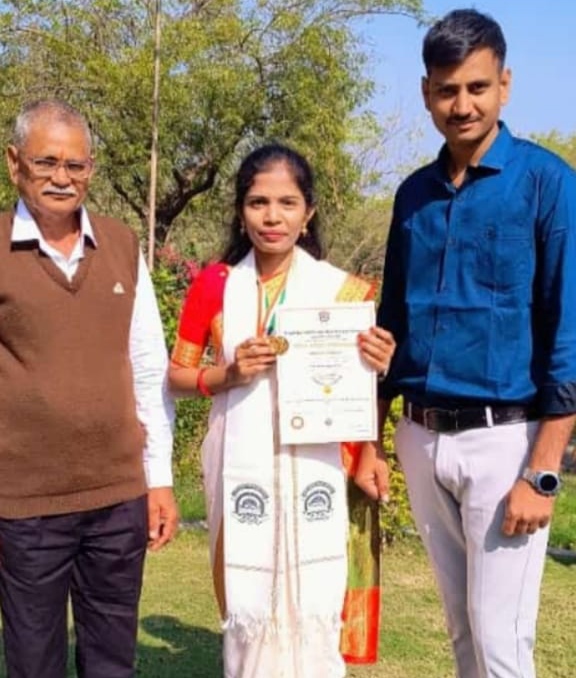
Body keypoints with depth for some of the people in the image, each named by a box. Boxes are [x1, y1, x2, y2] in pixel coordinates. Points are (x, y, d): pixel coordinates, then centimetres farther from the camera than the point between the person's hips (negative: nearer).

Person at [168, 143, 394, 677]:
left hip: (314, 468, 0)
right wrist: (229, 373, -11)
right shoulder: (214, 285, 1)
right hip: (242, 467, 1)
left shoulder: (341, 290, 1)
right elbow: (177, 376, 7)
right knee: (246, 608, 6)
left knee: (313, 609, 1)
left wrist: (376, 368, -13)